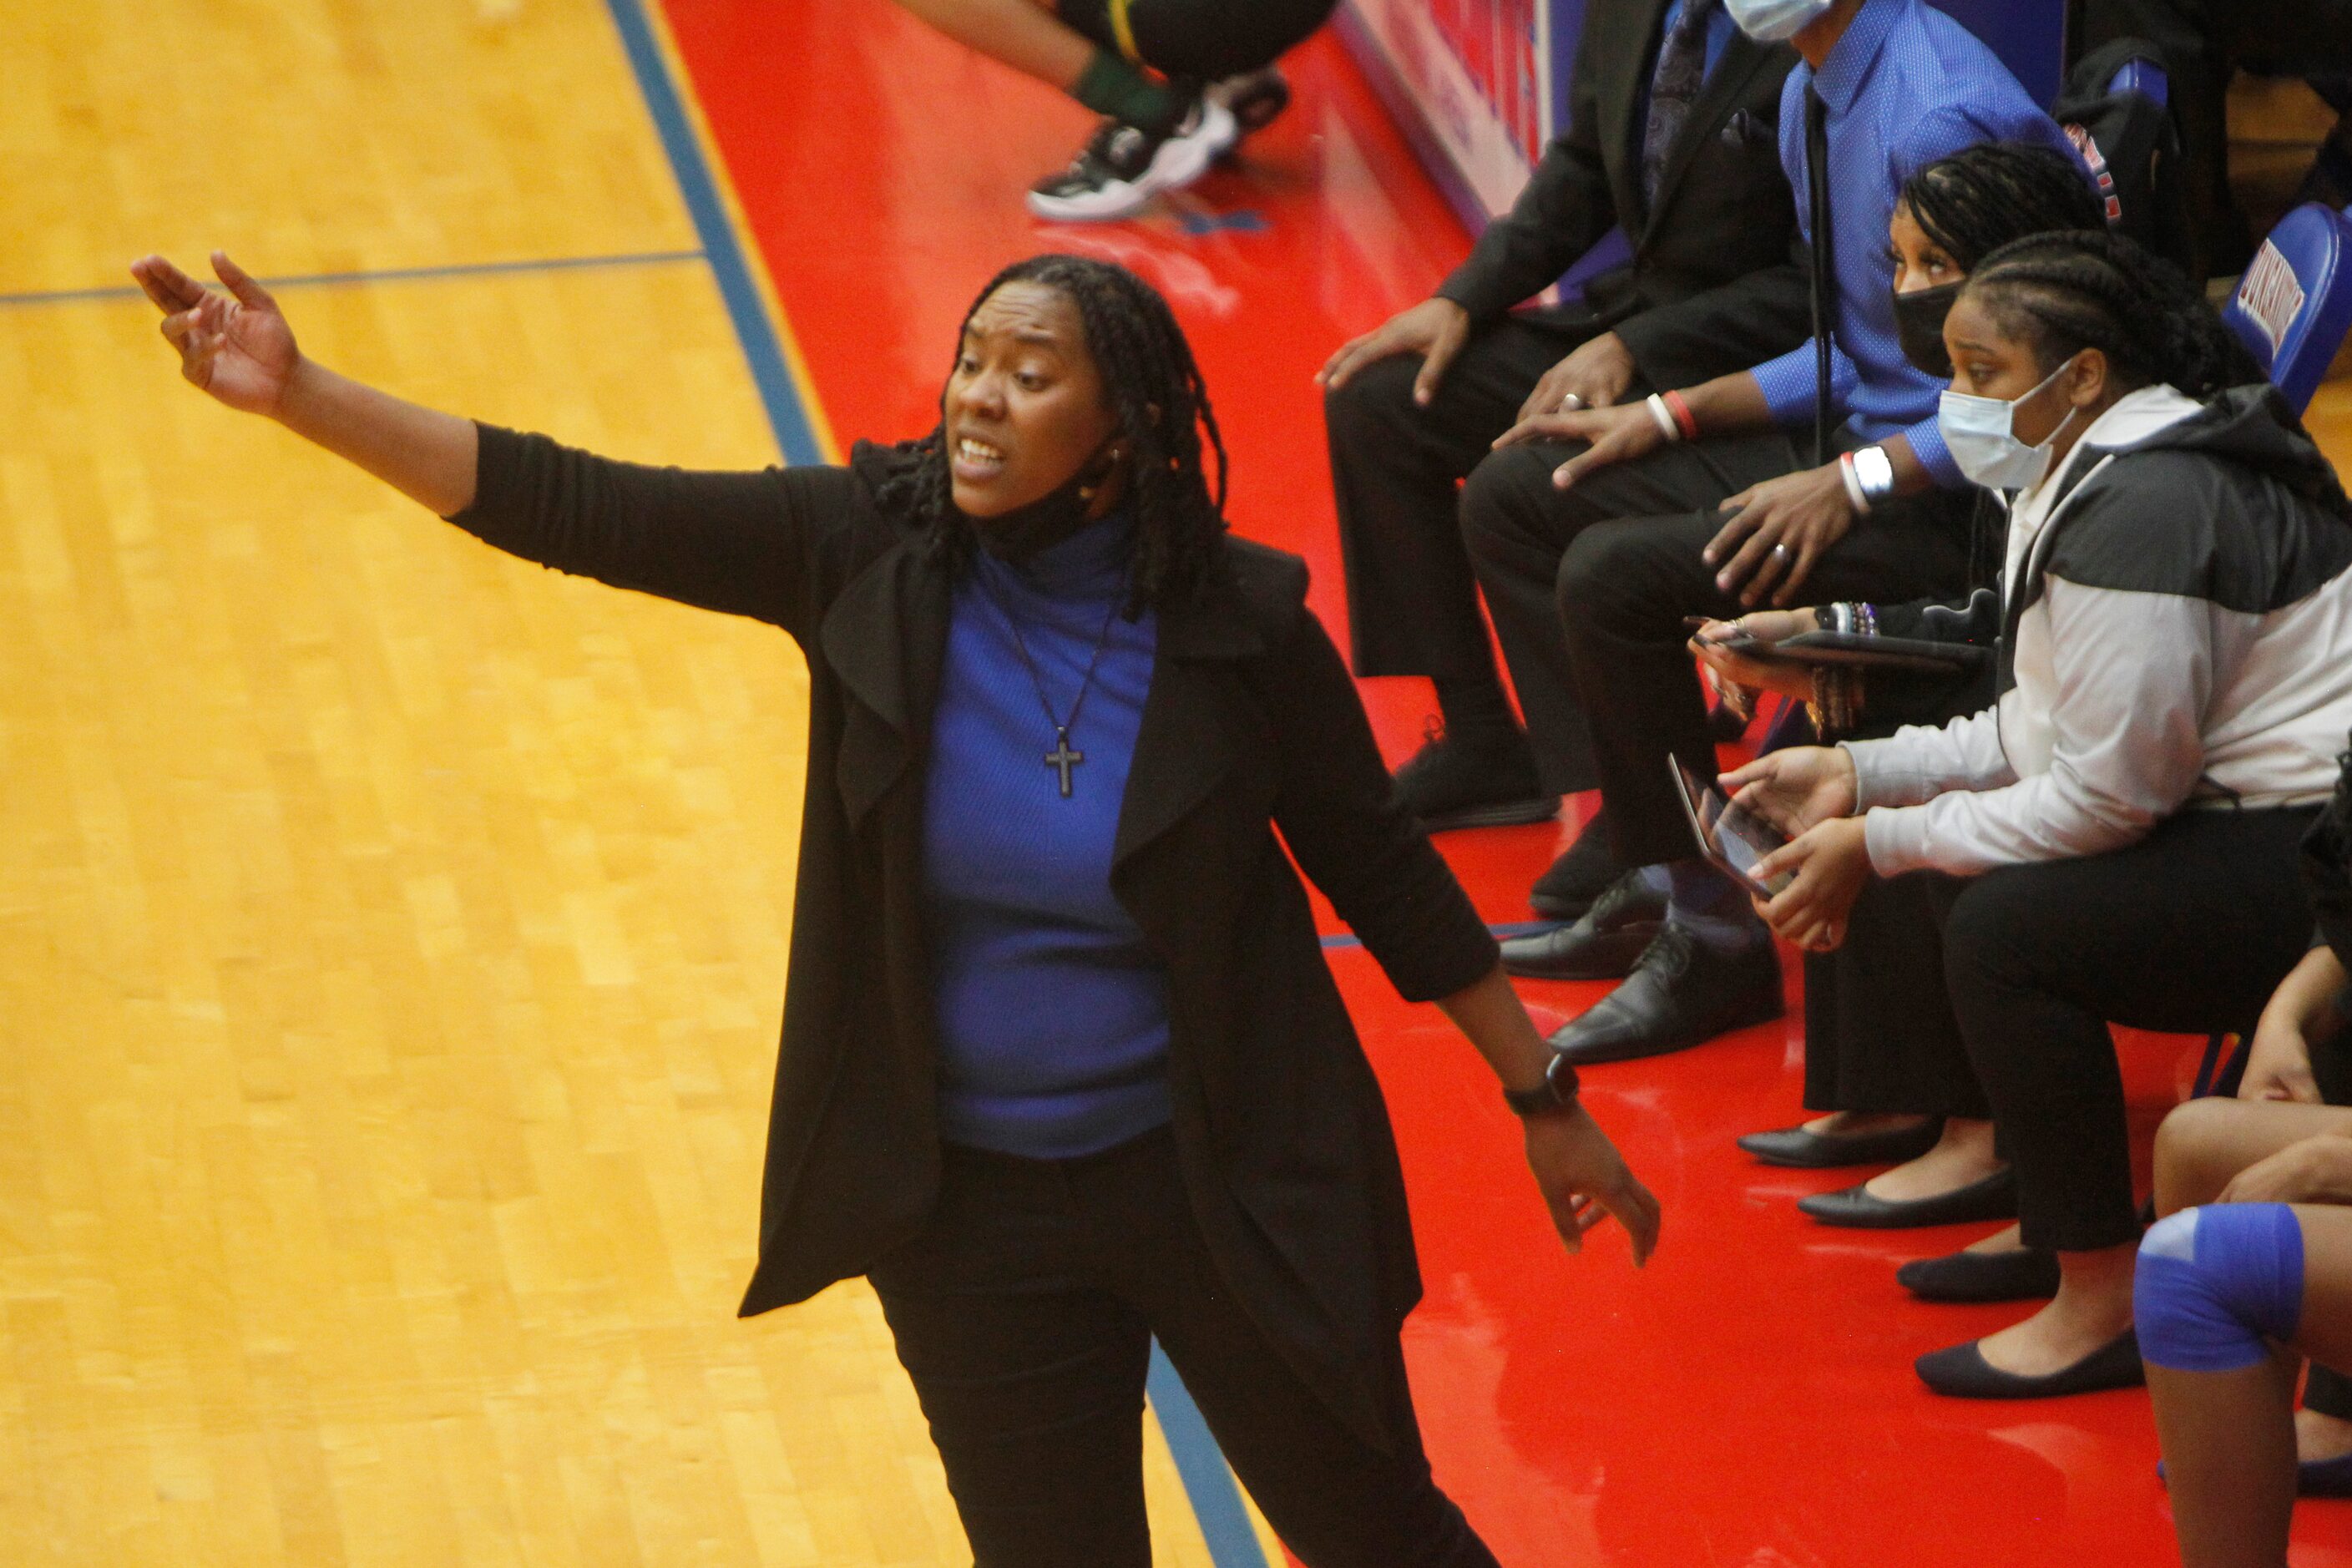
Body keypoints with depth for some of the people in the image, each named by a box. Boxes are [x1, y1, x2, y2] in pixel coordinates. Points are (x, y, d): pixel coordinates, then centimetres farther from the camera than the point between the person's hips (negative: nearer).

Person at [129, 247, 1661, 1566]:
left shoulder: (1237, 623, -14)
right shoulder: (870, 554, -12)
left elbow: (1379, 870, -2)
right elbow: (574, 508, -17)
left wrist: (1545, 1099, 2)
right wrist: (300, 394, -27)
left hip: (1223, 1187, -2)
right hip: (971, 1205, 2)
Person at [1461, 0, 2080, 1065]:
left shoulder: (1946, 117, -23)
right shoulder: (1811, 96, 8)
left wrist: (1853, 485, -27)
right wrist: (1668, 418, 12)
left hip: (1946, 503, -10)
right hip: (1856, 445, 10)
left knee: (1613, 575, -24)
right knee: (1513, 497, 8)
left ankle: (1712, 934, -10)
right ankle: (1625, 831, 10)